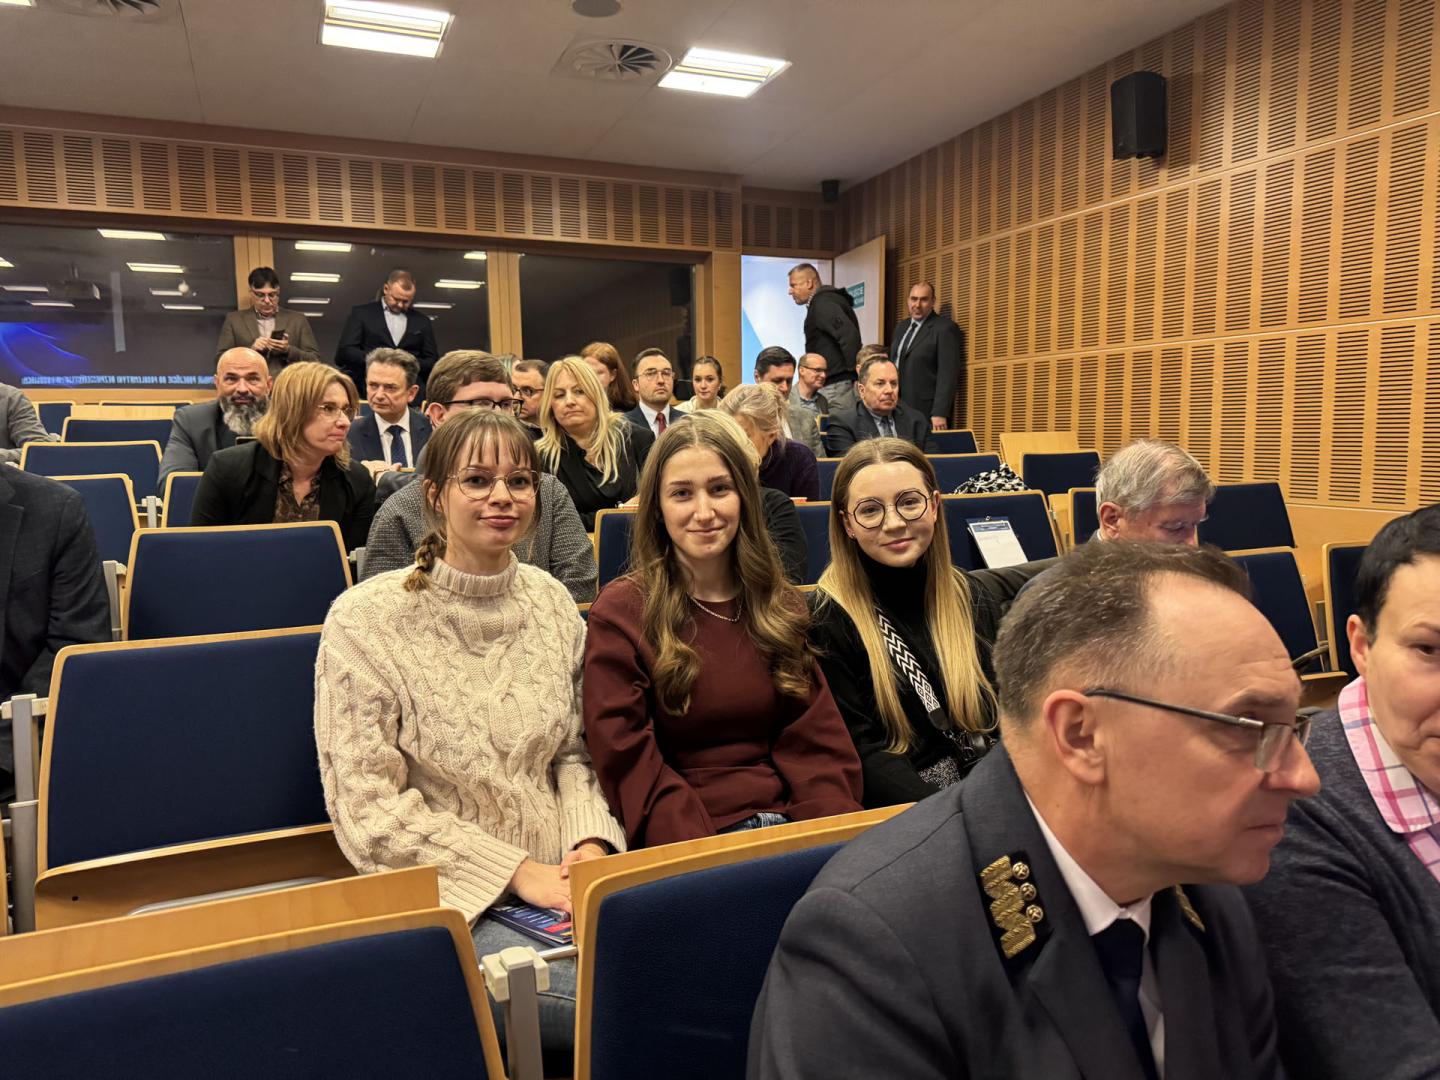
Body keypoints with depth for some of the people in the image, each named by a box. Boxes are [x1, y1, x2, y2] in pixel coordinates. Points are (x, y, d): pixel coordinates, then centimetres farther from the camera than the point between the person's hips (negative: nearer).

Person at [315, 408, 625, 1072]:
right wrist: (516, 870, -14)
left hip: (554, 883, 5)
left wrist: (590, 843, -8)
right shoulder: (367, 618, -10)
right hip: (441, 896, -4)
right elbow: (369, 803, -11)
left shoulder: (552, 602, 4)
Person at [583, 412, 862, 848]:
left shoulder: (782, 604, 10)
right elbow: (626, 760, -8)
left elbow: (816, 740, 6)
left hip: (789, 821, 4)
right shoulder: (620, 612, -3)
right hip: (690, 839, -3)